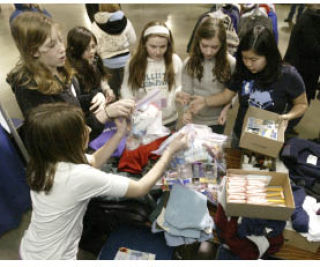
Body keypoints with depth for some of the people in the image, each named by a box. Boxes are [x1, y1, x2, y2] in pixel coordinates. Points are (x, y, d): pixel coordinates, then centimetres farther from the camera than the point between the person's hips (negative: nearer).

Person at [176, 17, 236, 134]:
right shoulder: (189, 63, -13)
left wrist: (226, 108, -17)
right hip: (194, 120, 0)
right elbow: (187, 93, -8)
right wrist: (187, 111, -25)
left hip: (216, 121, 0)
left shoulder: (230, 63, -12)